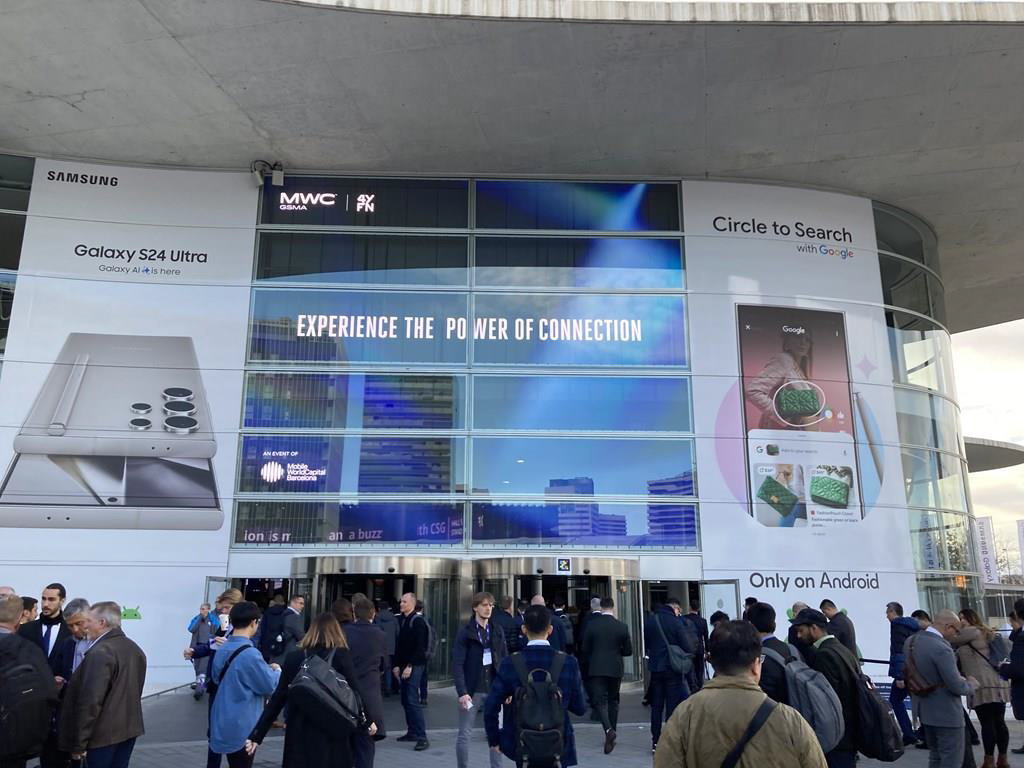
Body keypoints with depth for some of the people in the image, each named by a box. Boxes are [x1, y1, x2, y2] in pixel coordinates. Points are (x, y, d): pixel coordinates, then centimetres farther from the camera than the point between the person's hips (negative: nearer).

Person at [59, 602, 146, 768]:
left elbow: (90, 701, -21)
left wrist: (78, 743, -16)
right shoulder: (135, 649, 10)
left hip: (104, 734, -8)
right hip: (130, 729, 8)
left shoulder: (100, 652, -18)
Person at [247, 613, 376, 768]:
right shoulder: (342, 655, -5)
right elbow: (356, 692, -5)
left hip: (300, 733, 2)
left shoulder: (294, 657, 2)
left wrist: (257, 735, 3)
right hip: (333, 734, -2)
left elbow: (278, 698, -1)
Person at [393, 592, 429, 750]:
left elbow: (420, 647, -15)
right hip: (404, 666, 8)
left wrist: (410, 666, -18)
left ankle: (422, 737, -11)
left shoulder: (418, 621, -10)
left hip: (415, 666, -8)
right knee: (406, 700, 11)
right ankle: (412, 732, 22)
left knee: (412, 700, -12)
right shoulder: (402, 620, 14)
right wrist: (396, 665, 10)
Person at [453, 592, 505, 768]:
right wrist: (462, 692, -17)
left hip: (494, 689, 3)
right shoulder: (465, 632, -7)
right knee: (464, 734, 4)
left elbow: (504, 661, 9)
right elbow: (458, 664, -10)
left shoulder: (498, 631, 6)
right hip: (472, 690, -3)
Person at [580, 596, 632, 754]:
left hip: (596, 669, -2)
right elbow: (628, 651, 1)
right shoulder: (622, 626, -5)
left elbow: (585, 649, -2)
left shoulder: (592, 624, -7)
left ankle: (608, 729, -24)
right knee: (613, 701, 17)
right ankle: (611, 732, 22)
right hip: (615, 669, 2)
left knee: (599, 701, -1)